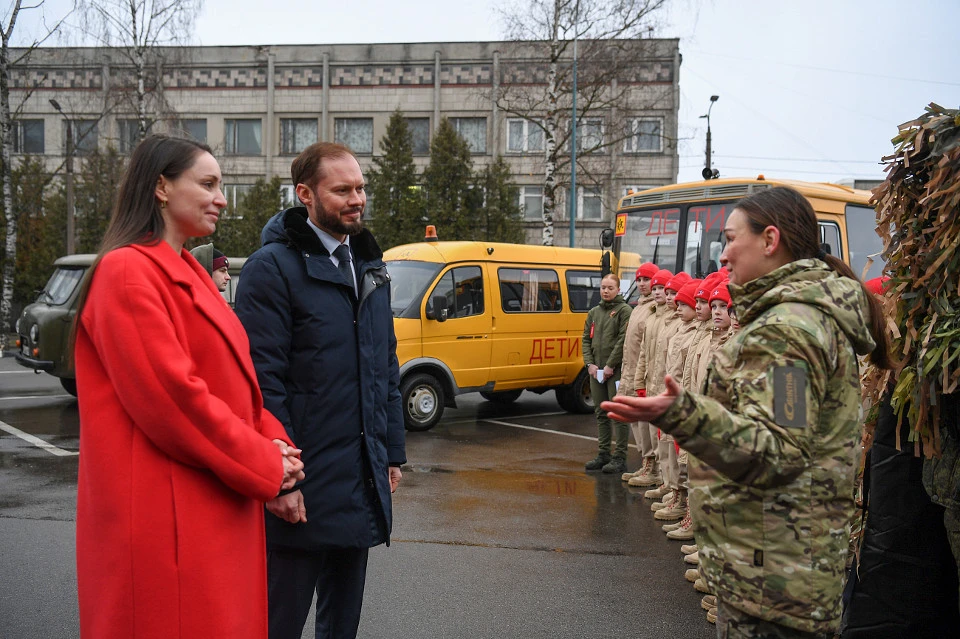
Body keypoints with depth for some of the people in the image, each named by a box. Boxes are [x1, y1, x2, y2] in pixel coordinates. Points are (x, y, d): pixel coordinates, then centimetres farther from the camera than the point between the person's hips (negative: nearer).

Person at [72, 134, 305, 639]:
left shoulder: (188, 273, 17)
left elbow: (234, 381, 16)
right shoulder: (128, 271, -13)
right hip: (164, 512, -9)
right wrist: (262, 464, -14)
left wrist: (275, 444, -1)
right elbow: (168, 394, -20)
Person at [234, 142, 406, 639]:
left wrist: (392, 453, 13)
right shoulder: (272, 268, -11)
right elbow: (263, 382, -16)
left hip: (363, 485, 7)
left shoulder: (370, 267, 13)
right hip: (303, 488, -7)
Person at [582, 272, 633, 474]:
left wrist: (610, 365, -15)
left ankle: (620, 458, 1)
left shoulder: (624, 310, -4)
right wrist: (590, 363, 0)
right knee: (601, 414, 12)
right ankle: (604, 454, 21)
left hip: (616, 371, -7)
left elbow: (624, 340, -12)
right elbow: (586, 339, 13)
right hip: (596, 371, 7)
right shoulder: (594, 312, 15)